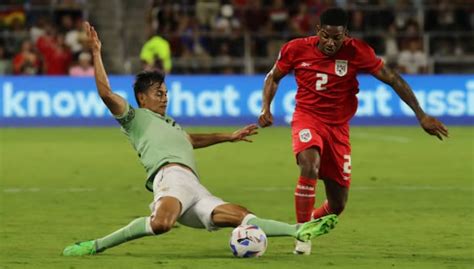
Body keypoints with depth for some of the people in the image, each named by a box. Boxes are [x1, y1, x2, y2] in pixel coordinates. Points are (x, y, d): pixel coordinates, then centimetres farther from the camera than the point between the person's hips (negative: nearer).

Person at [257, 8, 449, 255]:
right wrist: (266, 107, -7)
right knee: (310, 165, -35)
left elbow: (392, 79, -6)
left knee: (337, 205, 4)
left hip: (338, 126, 2)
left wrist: (421, 115, -8)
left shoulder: (357, 52, -12)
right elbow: (273, 77, 9)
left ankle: (309, 222, 38)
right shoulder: (297, 49, -10)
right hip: (307, 118, -2)